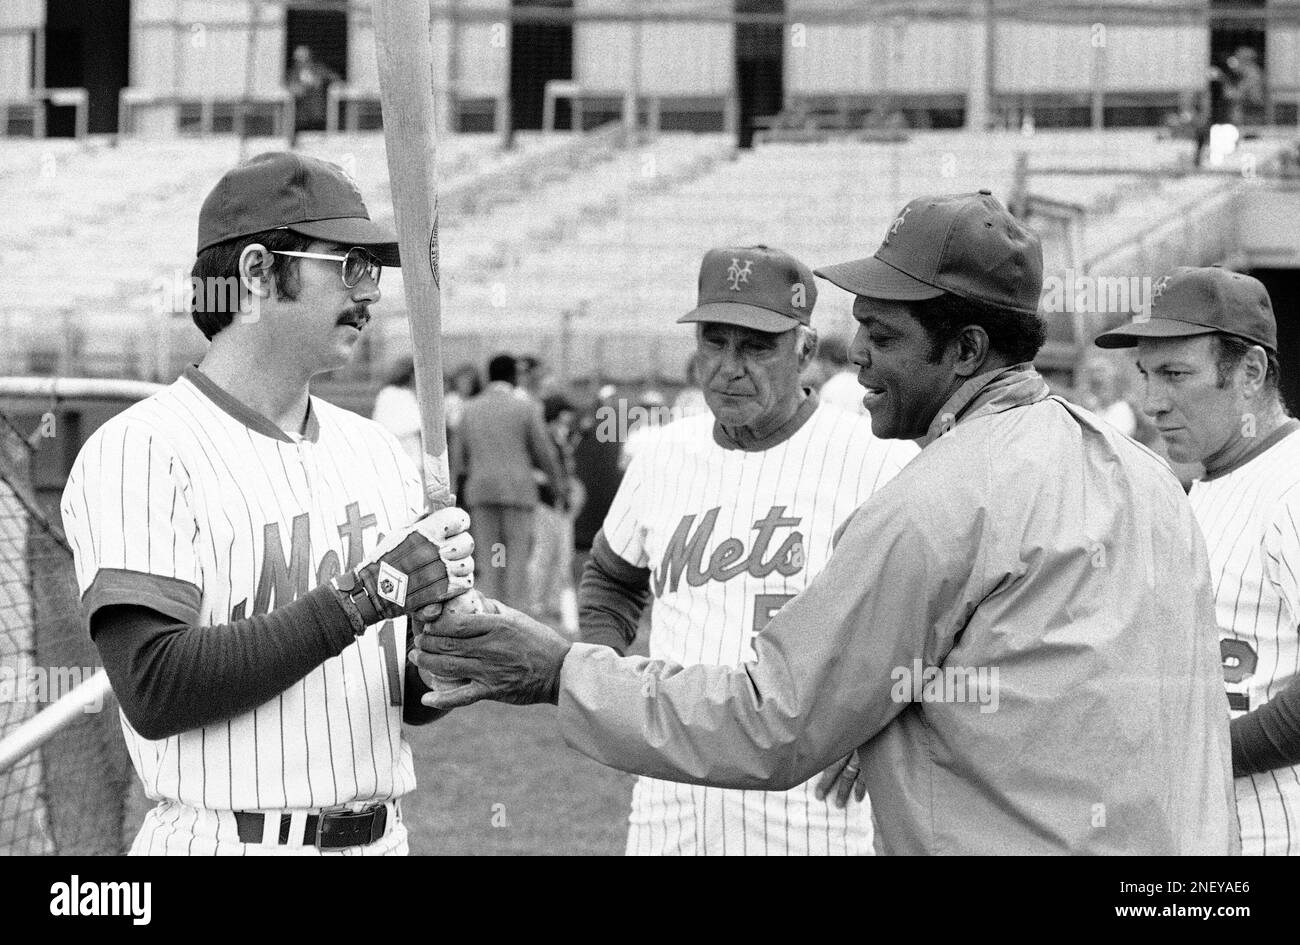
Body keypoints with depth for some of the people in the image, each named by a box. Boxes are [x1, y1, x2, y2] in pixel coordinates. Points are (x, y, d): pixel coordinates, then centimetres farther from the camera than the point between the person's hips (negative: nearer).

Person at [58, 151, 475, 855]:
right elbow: (155, 691, -20)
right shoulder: (138, 452, -10)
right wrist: (364, 596, -21)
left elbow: (415, 701, 10)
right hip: (226, 840, -6)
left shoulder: (375, 450, 10)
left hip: (381, 837, 6)